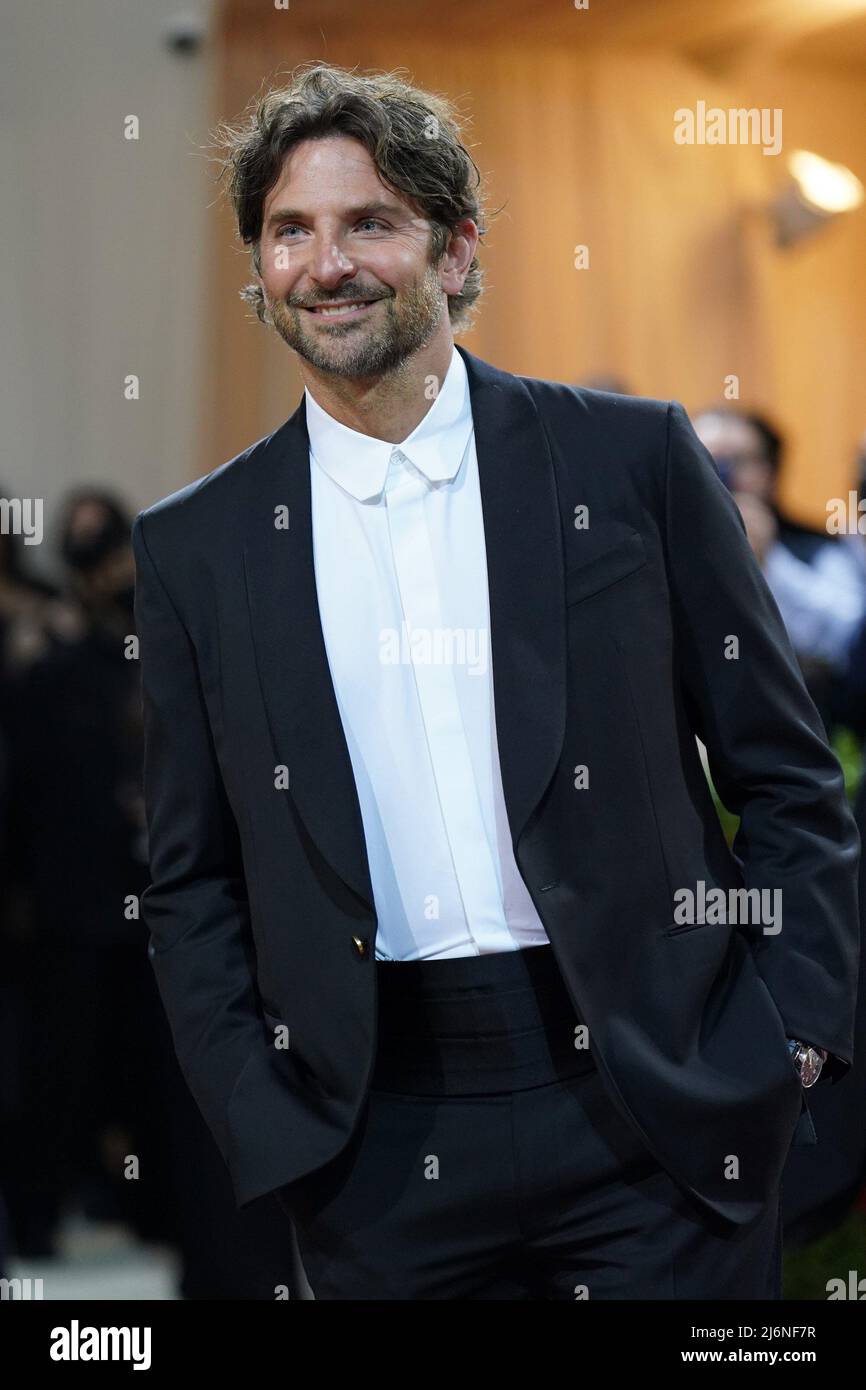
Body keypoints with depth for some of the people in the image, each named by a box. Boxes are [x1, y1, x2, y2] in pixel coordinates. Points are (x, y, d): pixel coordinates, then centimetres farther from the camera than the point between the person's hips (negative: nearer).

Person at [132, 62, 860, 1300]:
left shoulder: (632, 459, 2)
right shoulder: (198, 547, 6)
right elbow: (192, 881, 10)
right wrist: (263, 1129, 0)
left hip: (661, 1114, -1)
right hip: (380, 1144, 1)